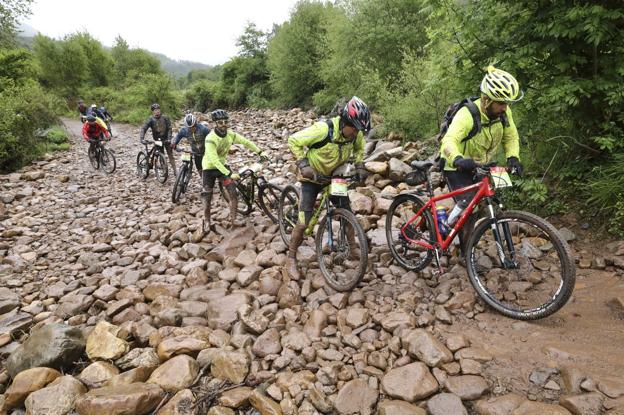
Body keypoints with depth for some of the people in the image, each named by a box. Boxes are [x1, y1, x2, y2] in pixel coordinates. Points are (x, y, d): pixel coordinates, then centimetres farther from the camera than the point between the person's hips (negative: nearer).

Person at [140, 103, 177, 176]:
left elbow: (169, 128, -10)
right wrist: (142, 139, -29)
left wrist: (169, 138, -22)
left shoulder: (165, 118, -10)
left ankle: (175, 171, 4)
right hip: (157, 140, 0)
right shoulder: (151, 119, -11)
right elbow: (143, 128, -16)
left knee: (170, 155, -1)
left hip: (166, 139, 0)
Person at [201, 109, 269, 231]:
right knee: (207, 197, 3)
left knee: (233, 192, -8)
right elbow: (214, 160, -37)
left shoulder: (230, 134, -13)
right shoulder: (210, 139, -31)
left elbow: (246, 142, -2)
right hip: (209, 168, -4)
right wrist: (229, 174, -42)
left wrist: (260, 152, -9)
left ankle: (233, 220, 4)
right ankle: (207, 221, 24)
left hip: (222, 165, 5)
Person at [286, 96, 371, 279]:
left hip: (334, 177, 5)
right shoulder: (323, 129, -32)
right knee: (304, 221, -9)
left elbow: (359, 148, 11)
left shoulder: (356, 133, -14)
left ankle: (353, 248, 27)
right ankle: (292, 259, 8)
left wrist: (359, 165, -6)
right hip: (312, 177, -5)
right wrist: (303, 164, -30)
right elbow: (293, 141, -22)